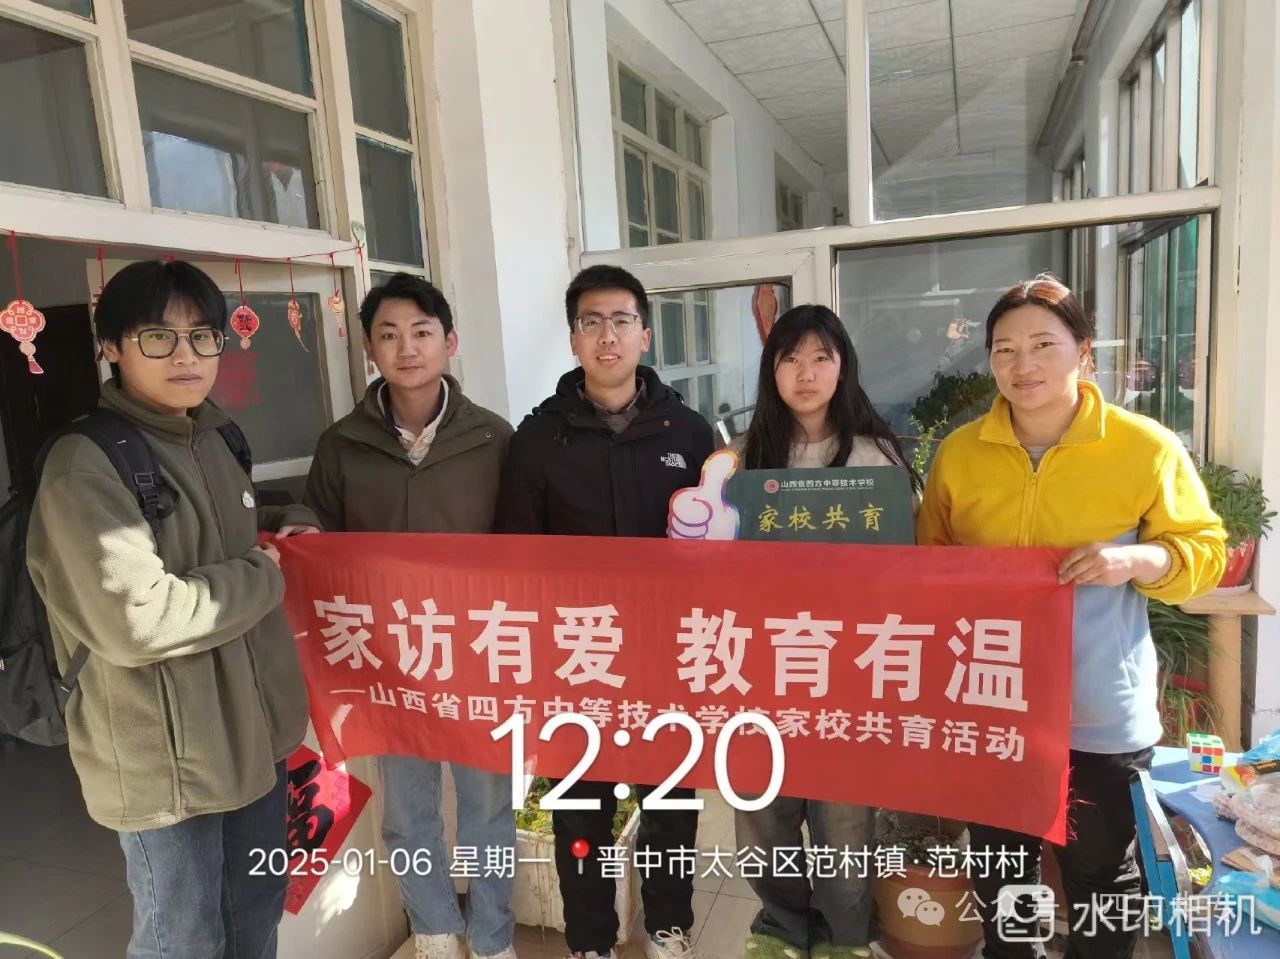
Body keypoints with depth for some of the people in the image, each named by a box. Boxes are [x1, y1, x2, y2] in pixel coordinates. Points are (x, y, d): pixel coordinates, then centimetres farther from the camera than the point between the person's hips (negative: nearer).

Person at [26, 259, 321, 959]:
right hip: (164, 757, -8)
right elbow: (137, 621, -28)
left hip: (252, 729, 8)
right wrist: (264, 576, -17)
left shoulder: (215, 437, 6)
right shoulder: (86, 466, -20)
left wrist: (280, 525, 4)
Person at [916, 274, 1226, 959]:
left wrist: (1138, 560, -22)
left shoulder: (1146, 448, -9)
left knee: (1101, 874, 15)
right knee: (998, 868, 21)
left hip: (1100, 714, -2)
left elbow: (1204, 551, -3)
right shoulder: (958, 452, -1)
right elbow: (927, 561, 10)